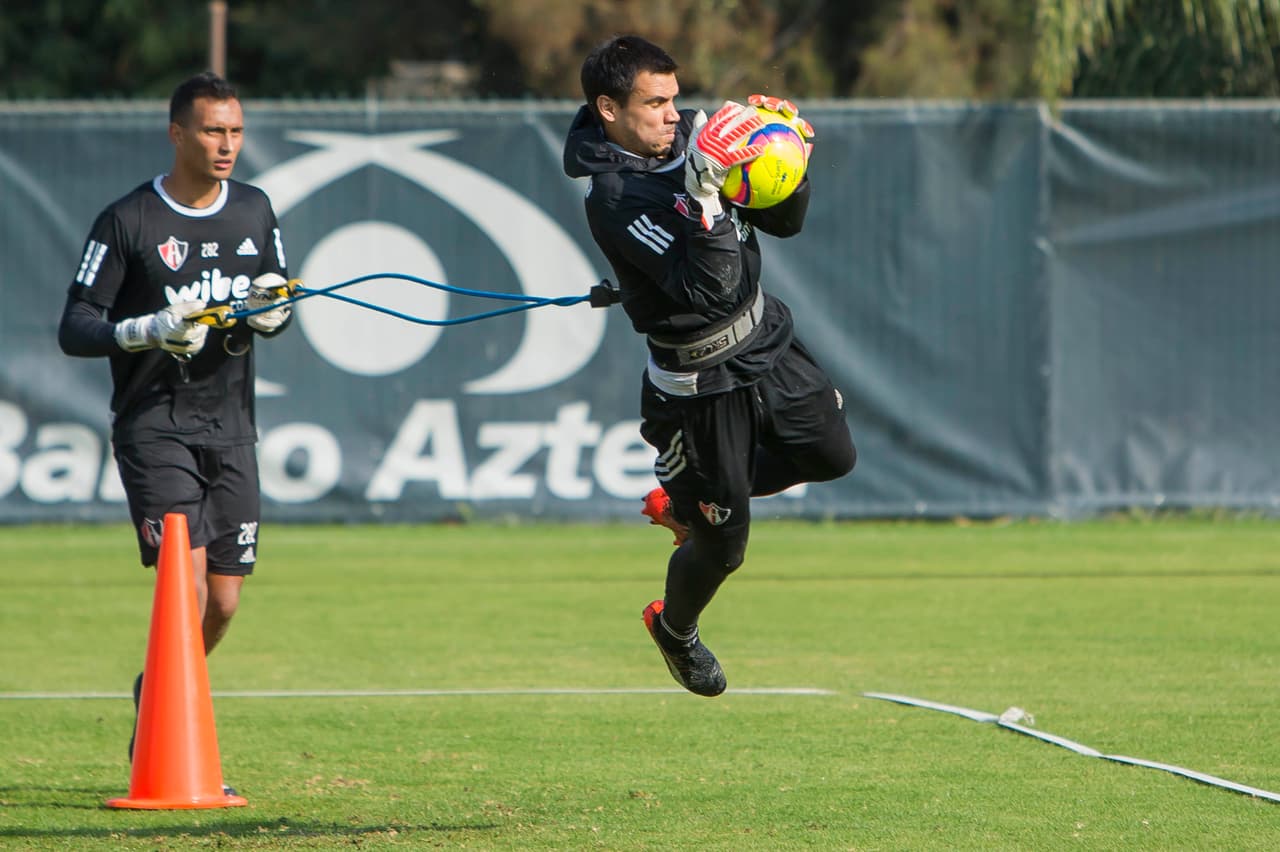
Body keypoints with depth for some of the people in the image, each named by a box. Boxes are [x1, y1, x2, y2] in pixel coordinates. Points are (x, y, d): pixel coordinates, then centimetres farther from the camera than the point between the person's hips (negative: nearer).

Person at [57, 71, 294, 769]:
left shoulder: (254, 212, 9)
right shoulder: (127, 221, -7)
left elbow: (277, 308, 19)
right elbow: (74, 330, -7)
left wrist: (275, 311, -6)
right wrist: (150, 330, -24)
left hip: (230, 426, 5)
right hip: (153, 428, -5)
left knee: (223, 602, 4)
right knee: (186, 585, -18)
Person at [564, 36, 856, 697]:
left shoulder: (689, 135, -4)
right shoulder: (613, 198, -26)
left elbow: (785, 221, 3)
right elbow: (708, 288, -35)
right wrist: (707, 194, -43)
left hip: (766, 343, 7)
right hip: (701, 382, -7)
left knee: (832, 455, 14)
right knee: (722, 544, 5)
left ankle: (685, 498, 32)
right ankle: (674, 627, 40)